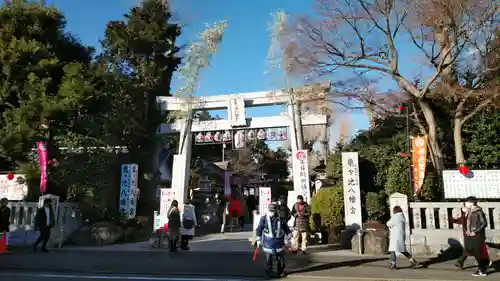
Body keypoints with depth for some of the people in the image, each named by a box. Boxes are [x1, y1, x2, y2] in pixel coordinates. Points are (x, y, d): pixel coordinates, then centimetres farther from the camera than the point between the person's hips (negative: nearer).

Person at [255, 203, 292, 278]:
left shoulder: (280, 218, -1)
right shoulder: (264, 218, -7)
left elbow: (286, 228, 10)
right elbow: (259, 229, -3)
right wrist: (258, 239, -5)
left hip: (279, 241, 2)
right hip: (268, 242, -2)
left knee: (280, 258, 12)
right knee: (268, 259, 5)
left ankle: (281, 272, 29)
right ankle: (268, 273, 19)